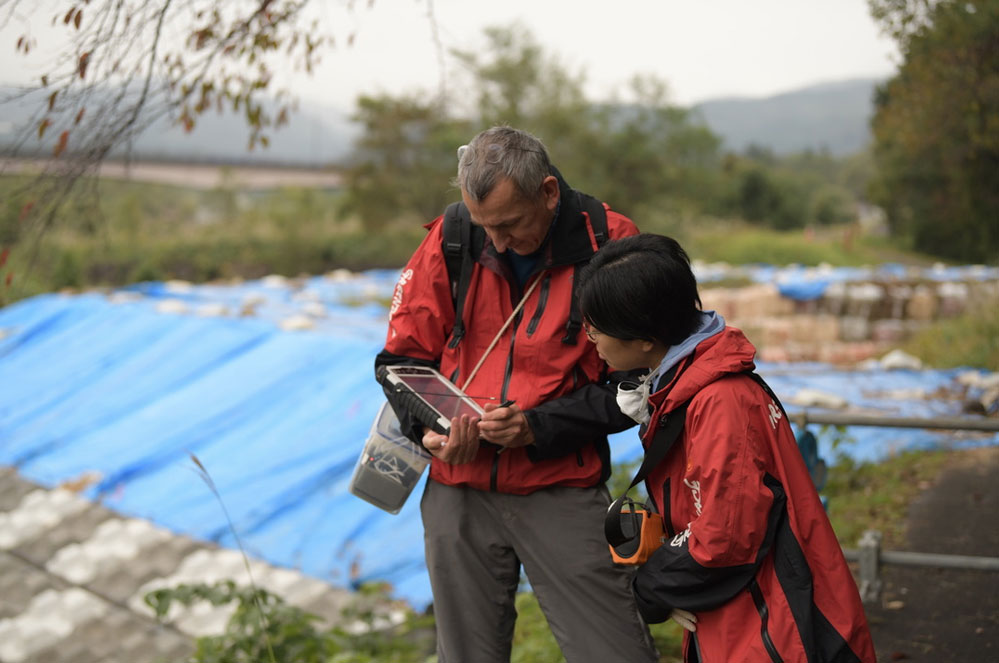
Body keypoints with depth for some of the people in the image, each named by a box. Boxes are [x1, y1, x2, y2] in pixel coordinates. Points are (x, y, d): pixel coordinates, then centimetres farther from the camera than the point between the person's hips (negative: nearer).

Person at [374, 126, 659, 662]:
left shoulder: (610, 245, -9)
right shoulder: (451, 240, -1)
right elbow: (401, 357, 9)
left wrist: (538, 428, -18)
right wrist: (429, 427, -9)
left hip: (562, 492, -2)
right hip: (458, 492, 3)